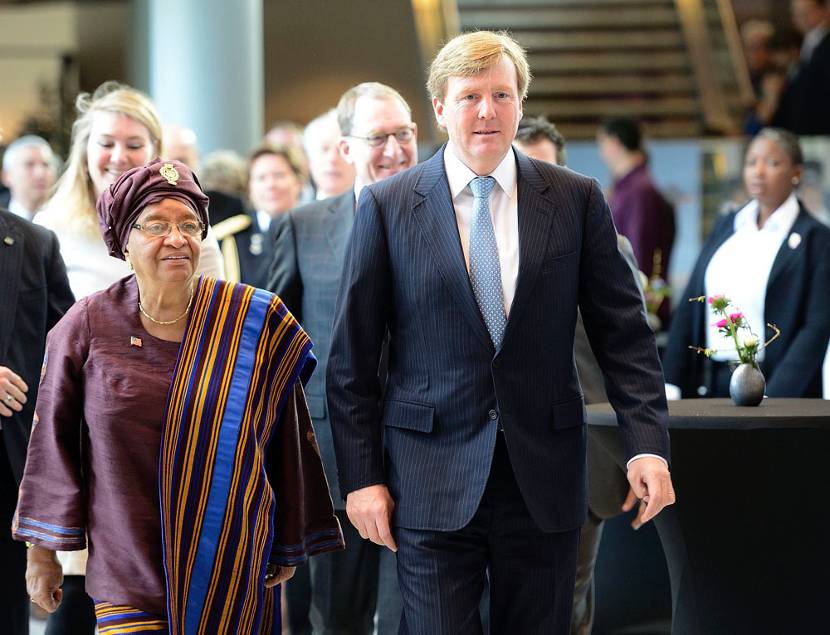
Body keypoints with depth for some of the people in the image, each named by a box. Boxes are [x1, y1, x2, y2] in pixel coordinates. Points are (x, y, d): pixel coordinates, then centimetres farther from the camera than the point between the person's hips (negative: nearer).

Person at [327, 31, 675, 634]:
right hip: (434, 478, -1)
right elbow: (352, 355, 3)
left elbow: (623, 332, 4)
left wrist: (648, 443, -7)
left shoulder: (576, 200, 4)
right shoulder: (387, 206, 1)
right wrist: (361, 475, -2)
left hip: (545, 479, 2)